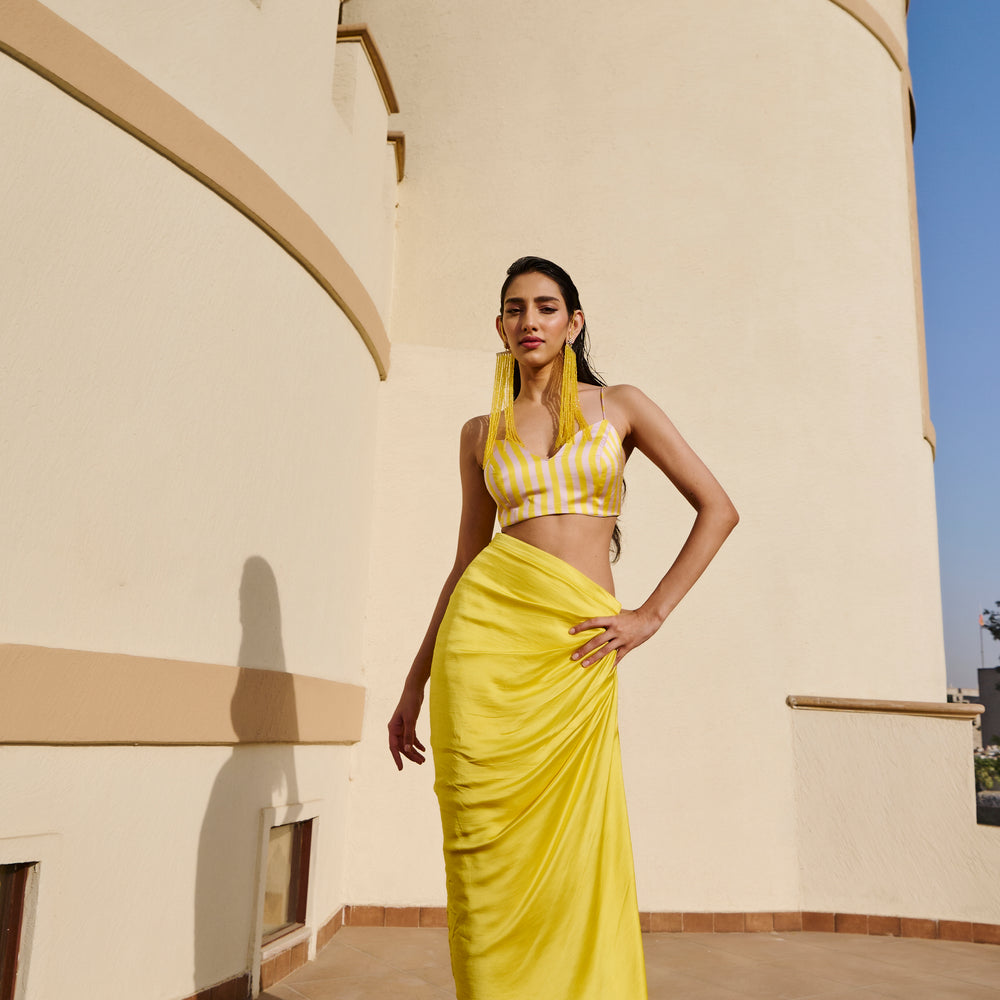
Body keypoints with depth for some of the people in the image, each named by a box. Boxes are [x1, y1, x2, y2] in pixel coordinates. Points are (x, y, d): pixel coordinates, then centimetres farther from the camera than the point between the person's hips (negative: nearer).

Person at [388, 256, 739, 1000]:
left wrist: (652, 615, -1)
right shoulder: (481, 433, 14)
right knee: (489, 858, -1)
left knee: (573, 854, -1)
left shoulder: (620, 407, 10)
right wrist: (414, 685, 14)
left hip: (574, 651, -1)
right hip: (487, 629, 1)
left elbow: (718, 508, 8)